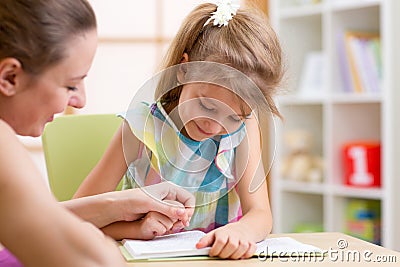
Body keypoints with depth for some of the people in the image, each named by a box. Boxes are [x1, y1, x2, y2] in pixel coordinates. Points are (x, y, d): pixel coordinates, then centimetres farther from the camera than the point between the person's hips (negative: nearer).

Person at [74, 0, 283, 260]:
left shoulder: (244, 126, -4)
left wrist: (241, 230, -33)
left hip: (219, 255, 1)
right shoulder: (143, 126, -11)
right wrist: (137, 228, -27)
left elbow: (260, 214, -11)